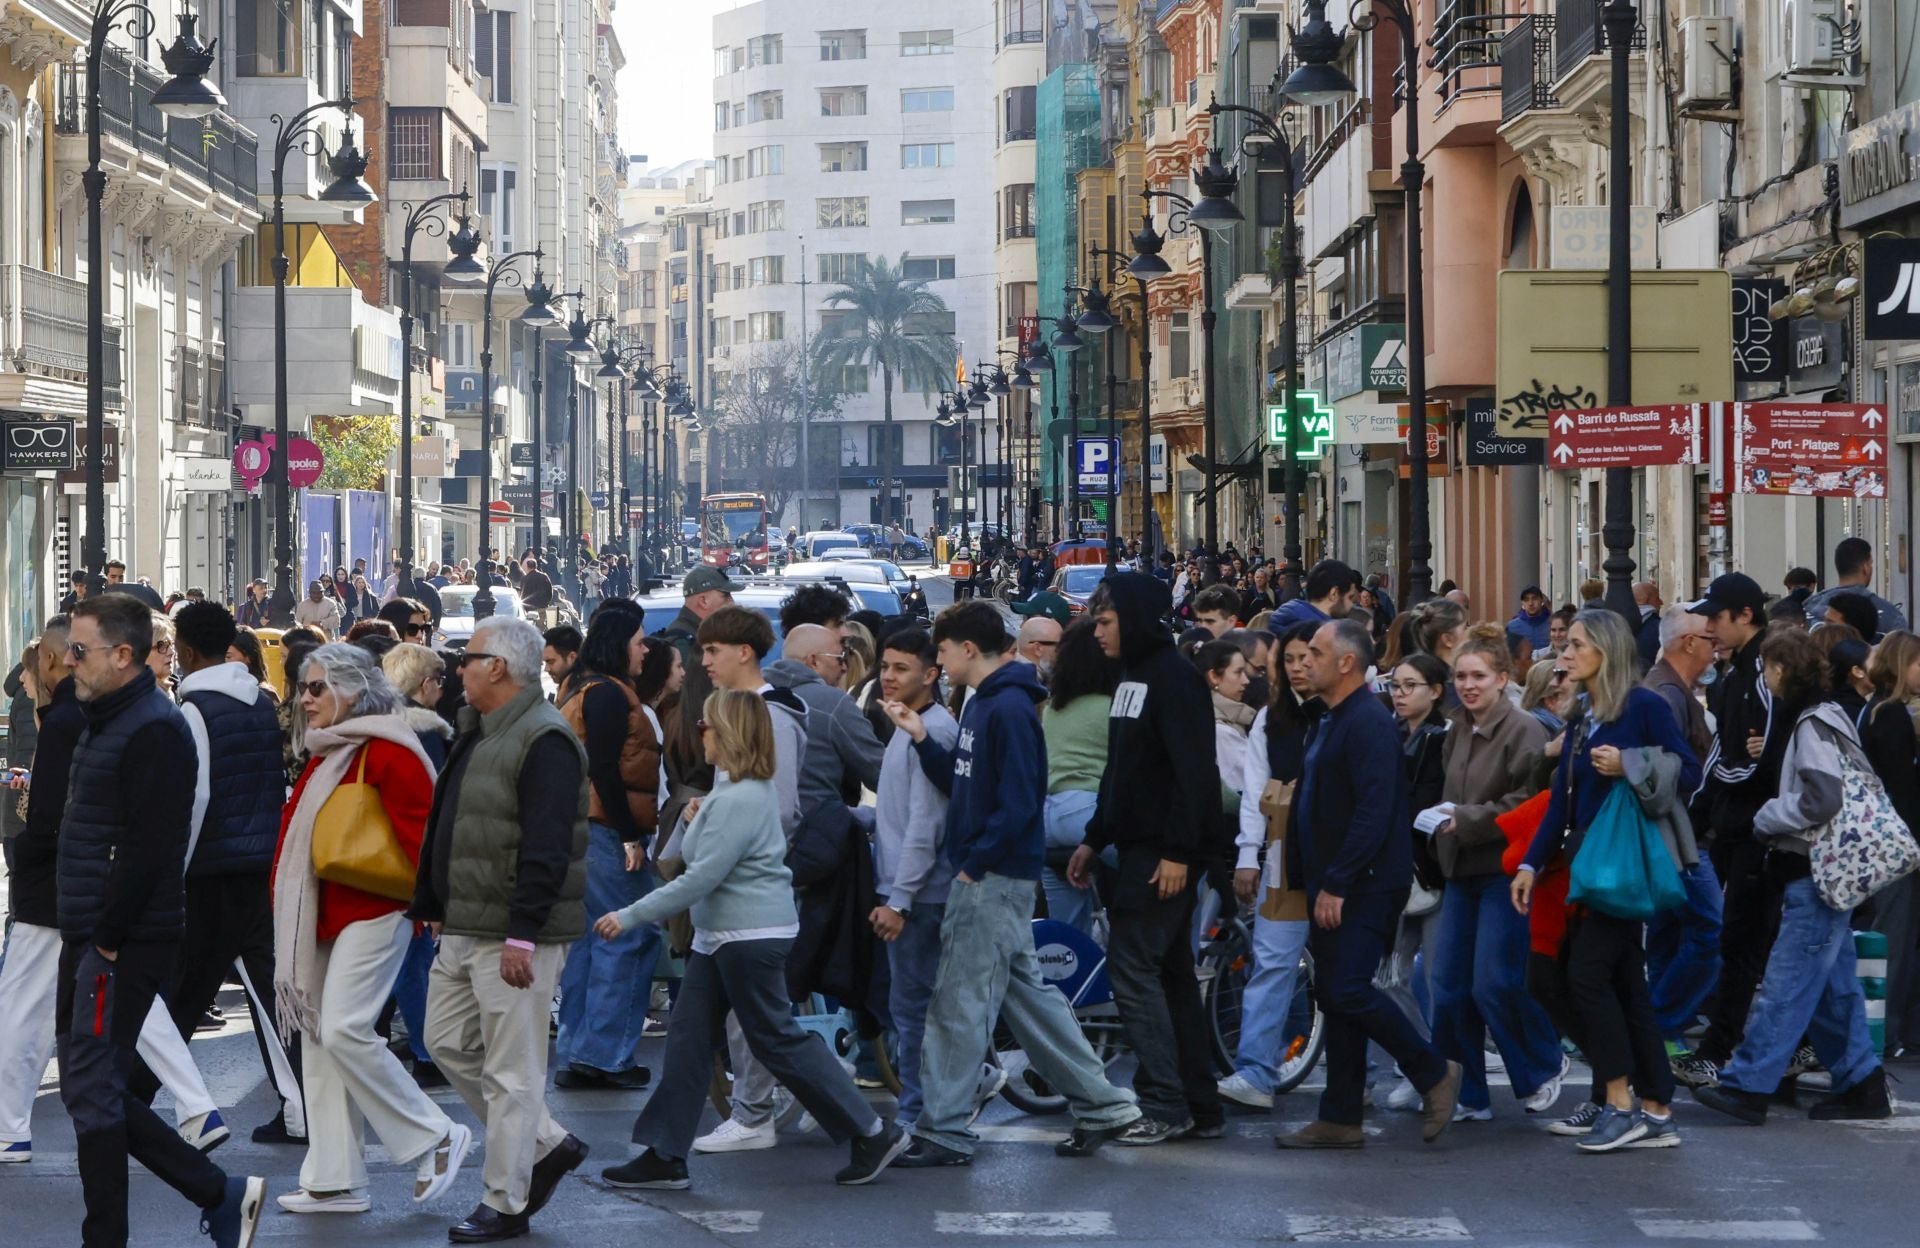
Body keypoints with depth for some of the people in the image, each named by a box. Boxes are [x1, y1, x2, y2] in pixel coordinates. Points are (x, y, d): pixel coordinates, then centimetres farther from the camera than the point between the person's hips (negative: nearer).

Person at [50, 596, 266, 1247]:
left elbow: (145, 850, -21)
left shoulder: (154, 730, -16)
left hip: (126, 943, -10)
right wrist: (83, 937, 15)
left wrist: (108, 939, -19)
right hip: (89, 938, 10)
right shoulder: (106, 721, 17)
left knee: (93, 1091, -6)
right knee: (89, 1088, 11)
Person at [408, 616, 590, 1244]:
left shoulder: (544, 741, -17)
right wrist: (433, 906, 21)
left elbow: (546, 849, -23)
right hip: (463, 931, 11)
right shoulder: (477, 733, 15)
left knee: (511, 1072, -3)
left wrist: (522, 935, -25)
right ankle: (547, 1145, 25)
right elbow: (446, 831, 23)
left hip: (515, 935, -11)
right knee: (448, 1044, 15)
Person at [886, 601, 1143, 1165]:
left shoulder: (1008, 709, -16)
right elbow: (962, 783, 15)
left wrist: (975, 864, -17)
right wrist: (922, 737, 5)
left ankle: (945, 1130, 1)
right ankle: (1100, 1104, 20)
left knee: (960, 1003, -5)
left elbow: (1017, 802, -21)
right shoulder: (982, 704, 15)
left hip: (995, 879, -10)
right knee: (1026, 993, 14)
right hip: (986, 874, 10)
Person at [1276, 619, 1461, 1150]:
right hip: (1333, 887, 10)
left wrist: (1336, 883, -24)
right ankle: (1339, 1120, 12)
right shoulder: (1328, 723, 17)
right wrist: (1309, 878, 16)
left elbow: (1374, 811, -23)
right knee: (1334, 996, 9)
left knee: (1348, 990, -15)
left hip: (1368, 886, -10)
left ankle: (1435, 1074, 1)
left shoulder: (1368, 723, -15)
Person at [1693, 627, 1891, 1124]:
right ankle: (1861, 1085, 16)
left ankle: (1747, 1084, -9)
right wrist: (1775, 816, 9)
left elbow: (1819, 801, -22)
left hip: (1817, 876, -10)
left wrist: (1767, 817, -6)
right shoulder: (1829, 716, 15)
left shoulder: (1815, 725, -14)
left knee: (1785, 984, -9)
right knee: (1832, 986, 12)